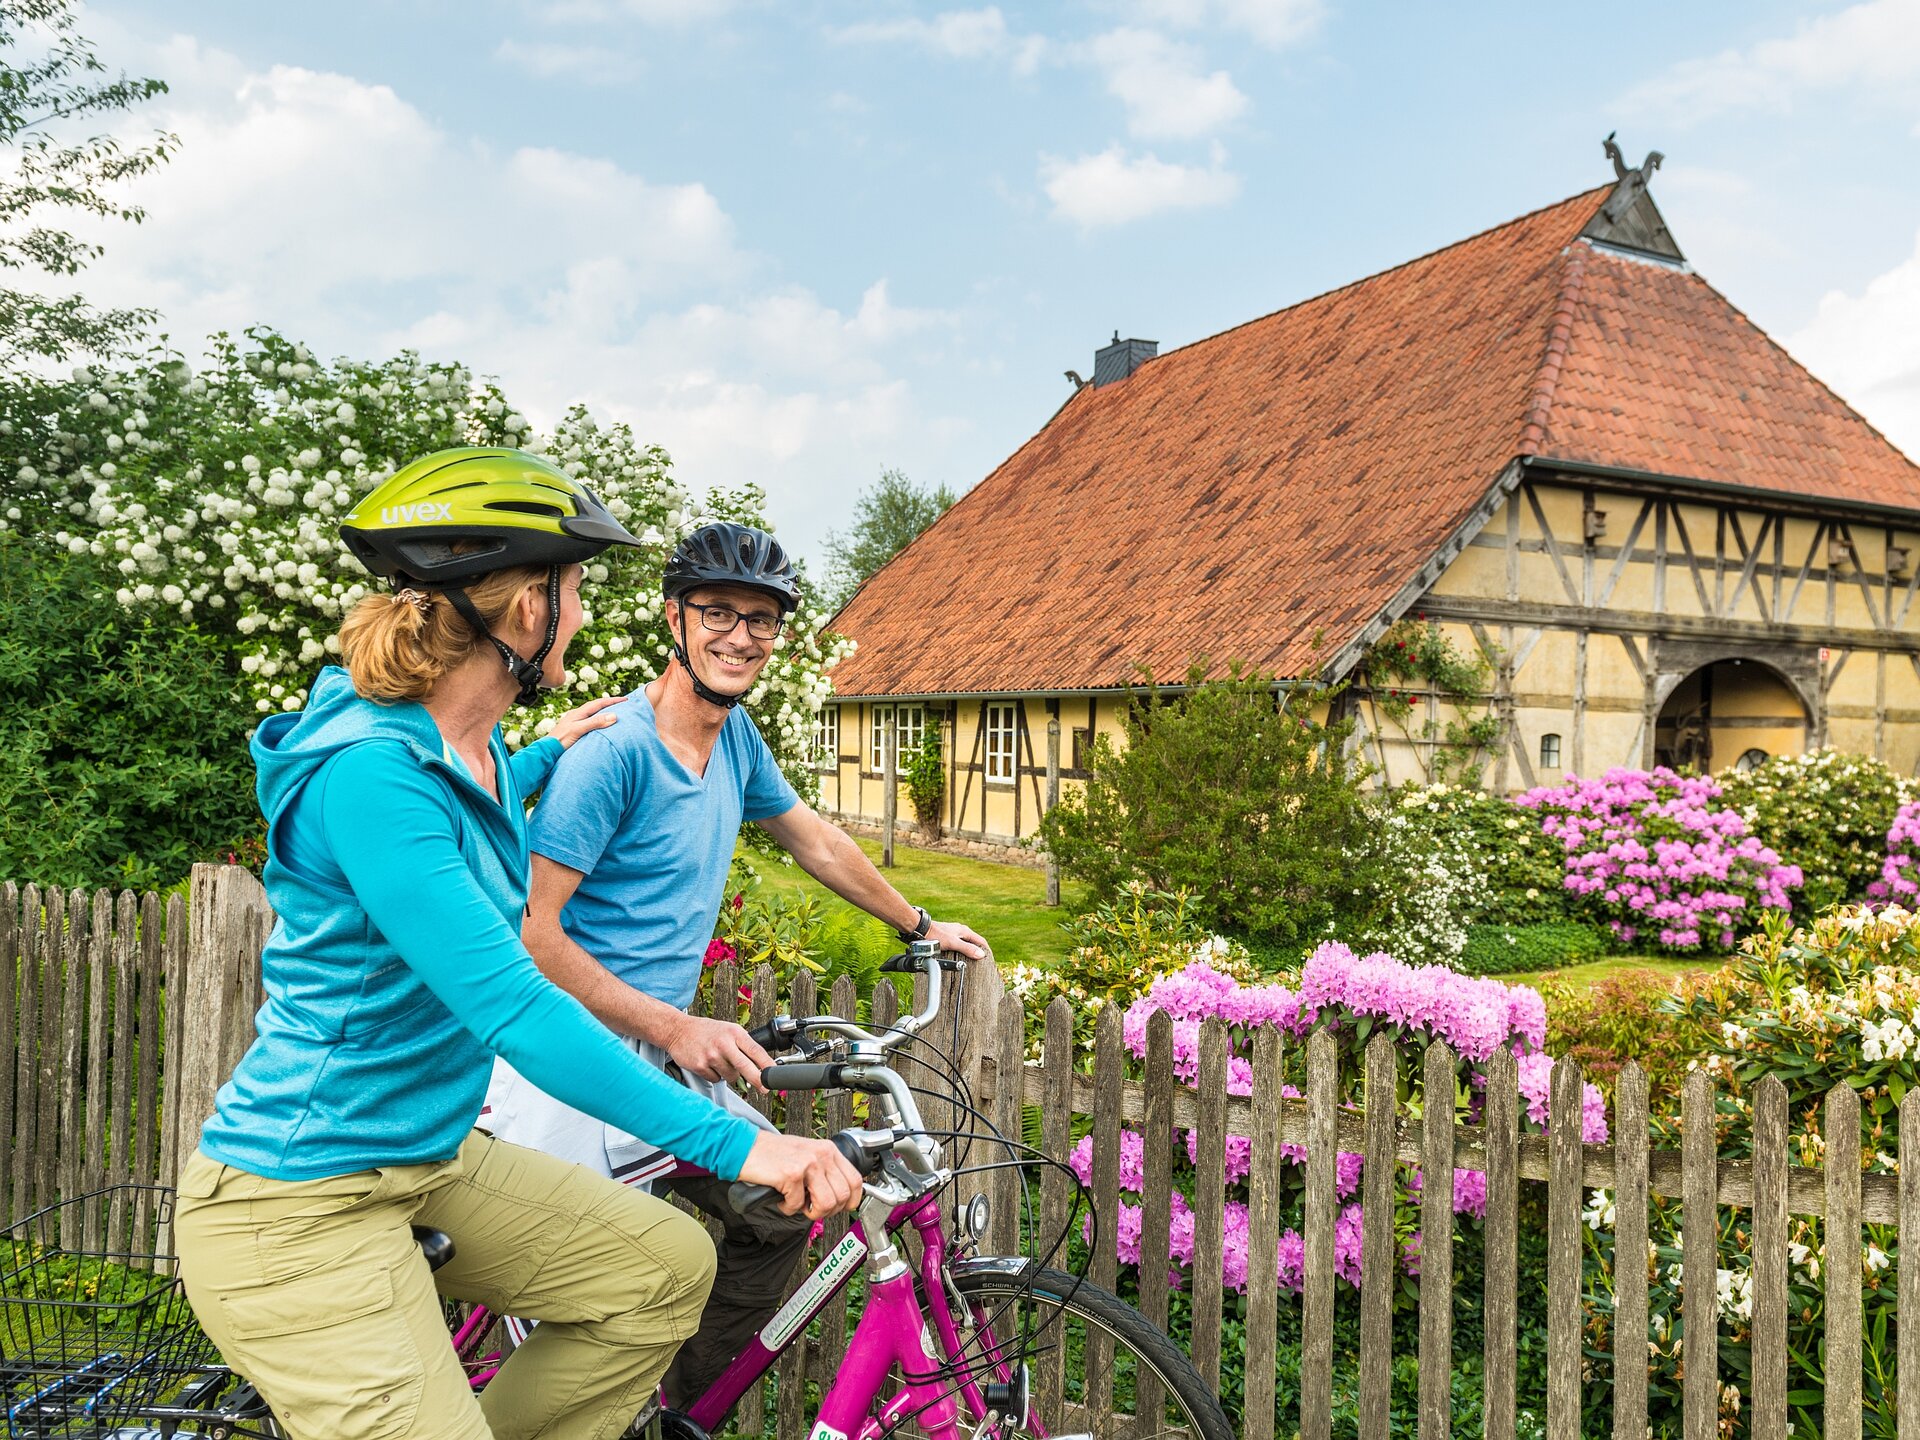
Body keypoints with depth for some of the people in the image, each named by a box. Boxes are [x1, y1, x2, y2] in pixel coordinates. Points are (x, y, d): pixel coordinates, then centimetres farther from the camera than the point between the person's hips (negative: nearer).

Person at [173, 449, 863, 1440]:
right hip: (300, 1206, -9)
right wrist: (735, 1144, -34)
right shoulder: (368, 773, -27)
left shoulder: (468, 750, 2)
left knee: (668, 1269, 4)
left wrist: (550, 754, 41)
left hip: (433, 1160, 9)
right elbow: (513, 1010, -34)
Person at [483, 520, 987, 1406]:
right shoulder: (613, 750, -19)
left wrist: (919, 926, 29)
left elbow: (813, 840, 21)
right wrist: (675, 1029, -25)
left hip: (663, 1053, 8)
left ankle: (680, 1409, 25)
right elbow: (530, 931, -22)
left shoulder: (736, 737, 5)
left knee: (782, 1211, 9)